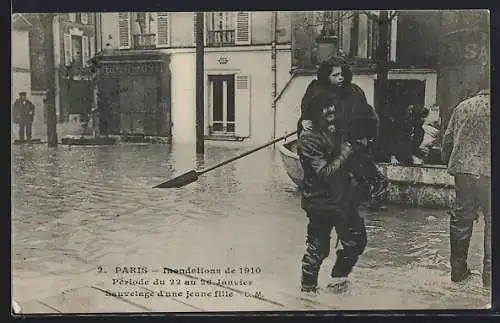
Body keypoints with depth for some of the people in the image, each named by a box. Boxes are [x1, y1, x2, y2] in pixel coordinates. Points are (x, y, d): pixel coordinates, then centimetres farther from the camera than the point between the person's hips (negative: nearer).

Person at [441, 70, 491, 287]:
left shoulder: (462, 107, 10)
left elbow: (447, 139, 13)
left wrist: (450, 164, 25)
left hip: (462, 170, 5)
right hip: (487, 171, -5)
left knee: (461, 218, 12)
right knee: (491, 221, 5)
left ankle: (458, 270, 19)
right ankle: (489, 273, 6)